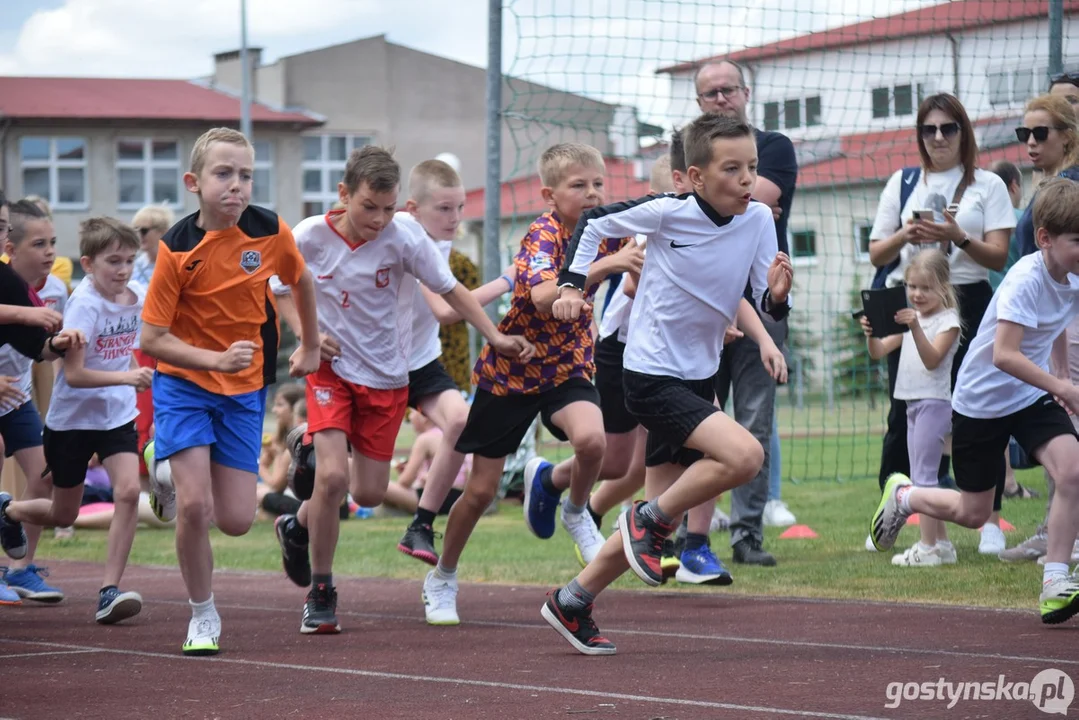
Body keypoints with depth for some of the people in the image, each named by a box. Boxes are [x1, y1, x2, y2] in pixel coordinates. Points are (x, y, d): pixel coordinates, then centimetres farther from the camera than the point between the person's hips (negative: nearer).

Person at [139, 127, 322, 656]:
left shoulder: (271, 232, -10)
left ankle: (175, 484, 31)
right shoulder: (177, 249, -18)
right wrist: (216, 359, -29)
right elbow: (152, 340, -15)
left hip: (244, 390, 3)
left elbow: (301, 280, 14)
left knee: (236, 521, -3)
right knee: (194, 504, -17)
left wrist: (311, 347, 22)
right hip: (184, 381, -3)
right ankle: (202, 616, 5)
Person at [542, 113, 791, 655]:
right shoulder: (667, 212, -17)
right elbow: (594, 223, -1)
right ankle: (650, 520, -5)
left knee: (659, 521, 11)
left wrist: (777, 294, -24)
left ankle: (571, 604, 28)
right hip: (652, 378, -6)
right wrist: (572, 285, -8)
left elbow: (765, 304, -2)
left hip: (699, 378, 6)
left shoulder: (759, 219, -5)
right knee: (745, 455, -27)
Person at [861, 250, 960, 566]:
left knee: (924, 476, -11)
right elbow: (879, 352, 10)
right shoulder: (910, 318, 15)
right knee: (922, 478, 11)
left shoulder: (947, 320, -7)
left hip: (934, 402, -9)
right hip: (913, 403, 9)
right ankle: (941, 543, 17)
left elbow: (932, 360, -19)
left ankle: (928, 547, -11)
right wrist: (871, 334, -11)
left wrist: (916, 328, -31)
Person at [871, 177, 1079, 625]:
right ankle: (902, 496, 38)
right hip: (981, 401, -6)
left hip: (1033, 398, 6)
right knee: (973, 513, 8)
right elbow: (1004, 355, -36)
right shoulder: (1025, 281, -27)